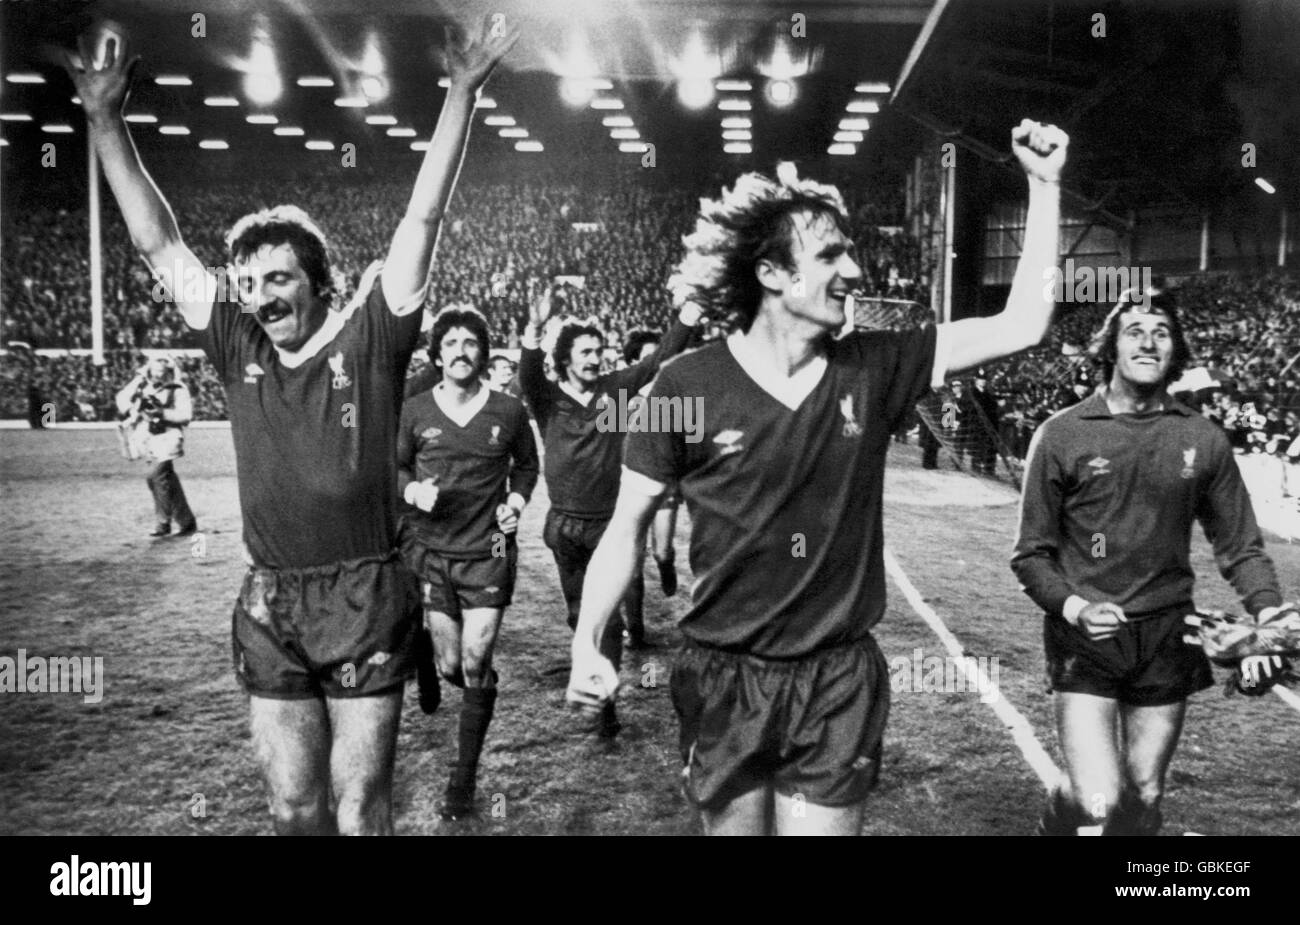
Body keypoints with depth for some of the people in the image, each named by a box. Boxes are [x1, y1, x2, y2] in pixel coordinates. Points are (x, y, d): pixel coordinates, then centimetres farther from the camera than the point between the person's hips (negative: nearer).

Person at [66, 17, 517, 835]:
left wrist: (463, 92, -10)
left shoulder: (369, 338, -5)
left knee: (360, 810, 6)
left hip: (366, 597, -4)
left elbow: (424, 217, -8)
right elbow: (159, 245, 9)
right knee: (292, 810, 15)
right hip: (269, 604, 4)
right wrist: (106, 120, 8)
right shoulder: (238, 349, 4)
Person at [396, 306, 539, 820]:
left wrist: (517, 499, -2)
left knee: (476, 667, -5)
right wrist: (412, 491, -11)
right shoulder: (415, 412, -3)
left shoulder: (509, 411, -2)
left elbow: (527, 464, 16)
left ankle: (464, 777, 11)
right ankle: (425, 657, 42)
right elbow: (396, 467, 10)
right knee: (451, 667, 2)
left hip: (488, 552, 0)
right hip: (430, 550, 1)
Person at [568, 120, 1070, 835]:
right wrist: (587, 640, -16)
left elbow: (1020, 325, -4)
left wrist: (1044, 184, -6)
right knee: (732, 823, 16)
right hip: (723, 680, -1)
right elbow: (628, 526, -5)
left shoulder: (873, 369, -3)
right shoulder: (688, 385, -10)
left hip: (840, 682, 1)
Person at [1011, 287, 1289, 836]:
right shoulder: (1062, 435, -6)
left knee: (1144, 800, 14)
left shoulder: (1203, 440, 2)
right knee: (1099, 802, -14)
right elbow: (1031, 555, -2)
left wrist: (1268, 612, -9)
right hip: (1085, 641, -3)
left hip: (1167, 641, 3)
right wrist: (1075, 607, -18)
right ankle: (1056, 823, 17)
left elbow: (1240, 547, 8)